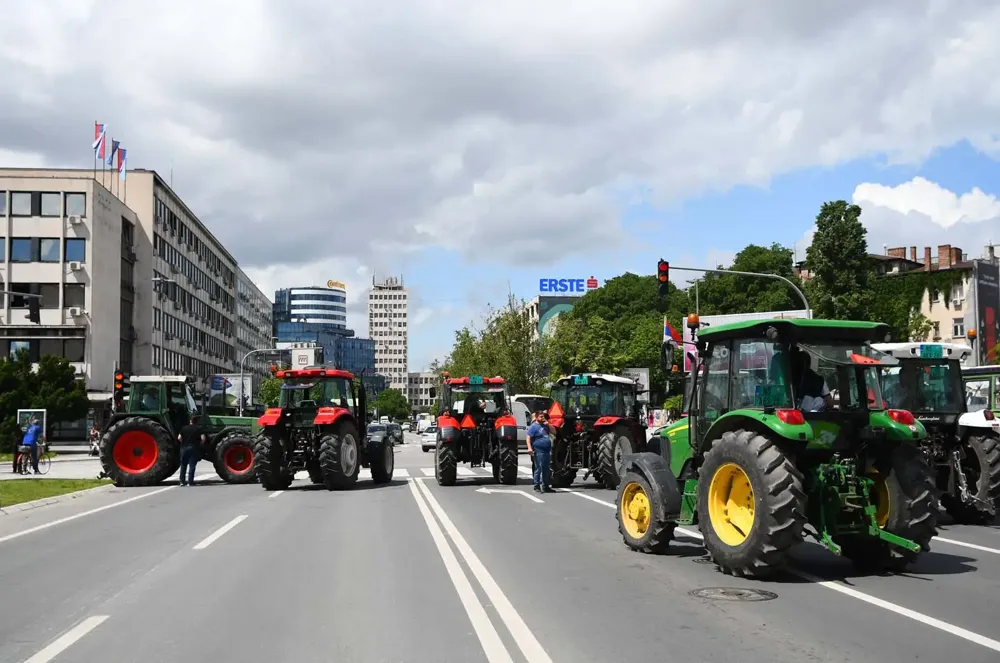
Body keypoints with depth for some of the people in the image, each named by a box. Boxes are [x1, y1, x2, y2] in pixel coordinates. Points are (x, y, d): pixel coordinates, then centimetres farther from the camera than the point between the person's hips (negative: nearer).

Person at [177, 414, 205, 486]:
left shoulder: (184, 428, 5)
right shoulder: (199, 428, -3)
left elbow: (179, 438, -2)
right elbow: (203, 438, -12)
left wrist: (184, 443, 14)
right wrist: (200, 444, 7)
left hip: (184, 448, 2)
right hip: (194, 449, -2)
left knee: (183, 465, 13)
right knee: (192, 466, -1)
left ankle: (182, 481, 12)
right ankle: (190, 482, -4)